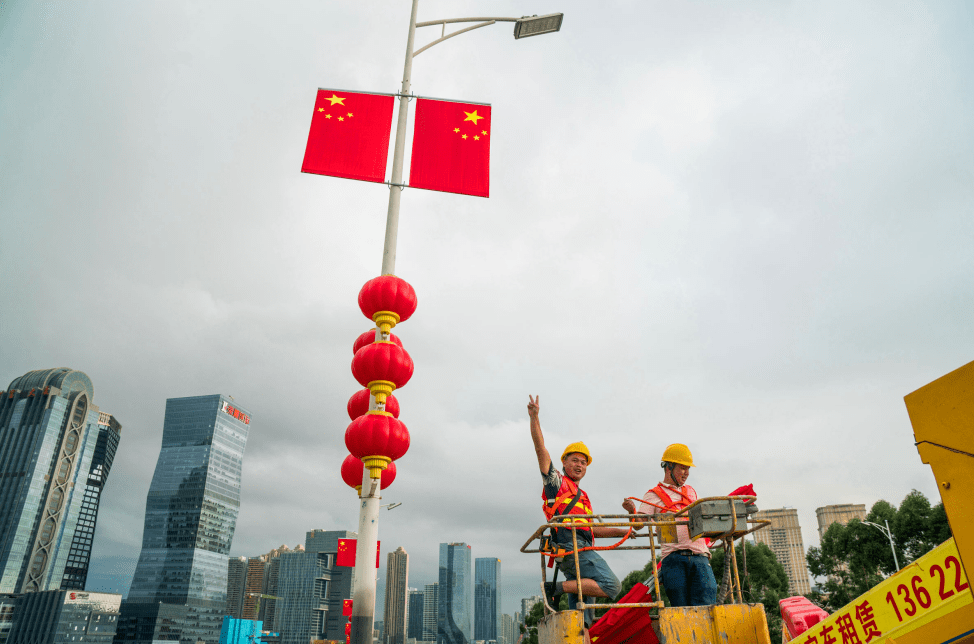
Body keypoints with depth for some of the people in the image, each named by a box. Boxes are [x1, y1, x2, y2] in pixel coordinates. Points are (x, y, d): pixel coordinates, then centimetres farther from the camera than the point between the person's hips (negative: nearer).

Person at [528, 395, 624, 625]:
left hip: (580, 549, 8)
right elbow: (541, 449, -1)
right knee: (611, 585, -19)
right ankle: (558, 588, -14)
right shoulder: (556, 481, 11)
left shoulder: (582, 496, 33)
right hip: (570, 544, -8)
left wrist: (621, 532, 26)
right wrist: (534, 418, -10)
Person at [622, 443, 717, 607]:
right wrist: (632, 511, -23)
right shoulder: (654, 495, 9)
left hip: (700, 558, 4)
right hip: (674, 559, -3)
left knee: (706, 604, -10)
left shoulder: (691, 492, 25)